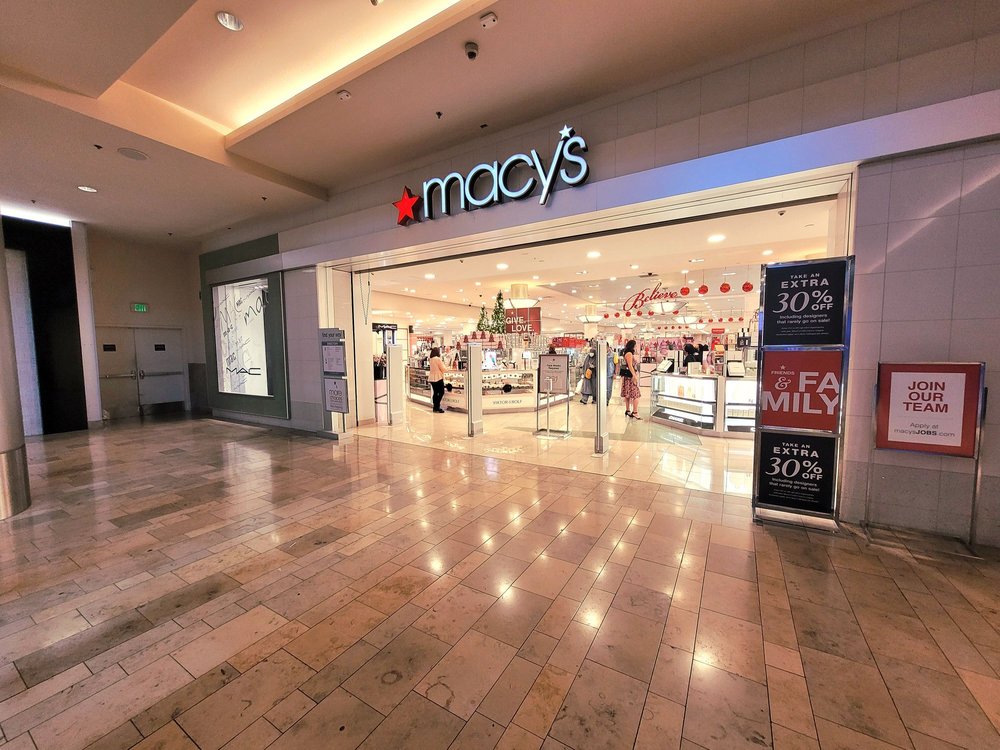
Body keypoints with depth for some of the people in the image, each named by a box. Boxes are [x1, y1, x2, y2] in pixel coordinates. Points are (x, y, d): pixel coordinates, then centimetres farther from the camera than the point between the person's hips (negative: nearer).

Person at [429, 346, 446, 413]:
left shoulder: (431, 359, 10)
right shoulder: (438, 359, -15)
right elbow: (443, 369, -11)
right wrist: (443, 363, 6)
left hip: (432, 378, 8)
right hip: (438, 378, -8)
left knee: (435, 393, 13)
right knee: (441, 392, -1)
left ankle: (435, 407, 17)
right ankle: (437, 407, -6)